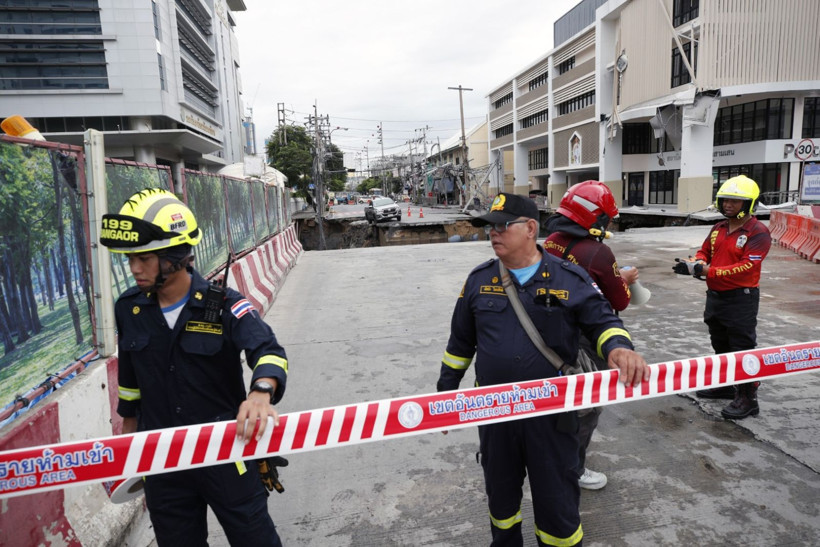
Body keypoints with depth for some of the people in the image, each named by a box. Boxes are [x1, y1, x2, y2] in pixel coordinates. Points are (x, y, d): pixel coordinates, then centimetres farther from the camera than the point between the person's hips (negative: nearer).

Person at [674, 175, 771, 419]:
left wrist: (708, 271, -30)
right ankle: (724, 385, 36)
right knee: (721, 345, 20)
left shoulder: (758, 232, -15)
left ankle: (747, 398, 10)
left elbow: (747, 266, -24)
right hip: (715, 296, 8)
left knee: (742, 349, -1)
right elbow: (704, 252, 16)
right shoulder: (719, 229, 9)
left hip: (741, 299, -8)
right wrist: (695, 264, -9)